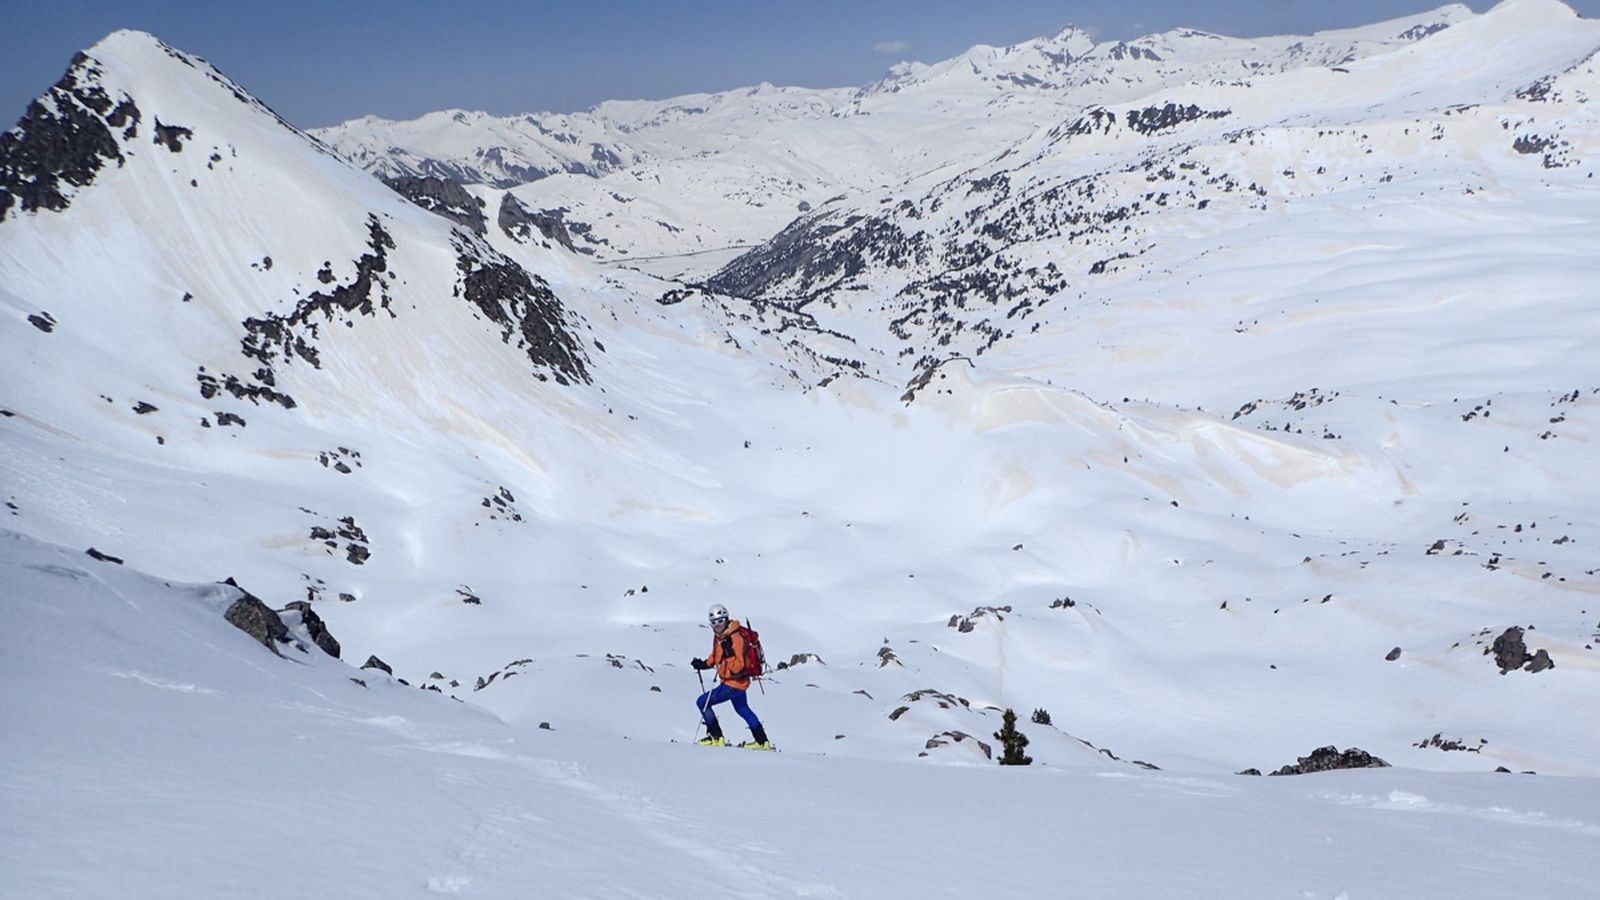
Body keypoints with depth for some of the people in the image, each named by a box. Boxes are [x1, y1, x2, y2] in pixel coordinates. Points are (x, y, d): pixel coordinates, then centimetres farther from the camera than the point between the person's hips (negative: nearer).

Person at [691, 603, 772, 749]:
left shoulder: (735, 638, -24)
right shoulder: (718, 636, 3)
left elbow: (737, 667, -27)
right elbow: (715, 656, 21)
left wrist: (729, 652, -39)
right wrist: (704, 664, 7)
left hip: (735, 683, -10)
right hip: (738, 682, 10)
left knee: (702, 702, -8)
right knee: (743, 709, 26)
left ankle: (716, 737, 3)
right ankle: (762, 742, 37)